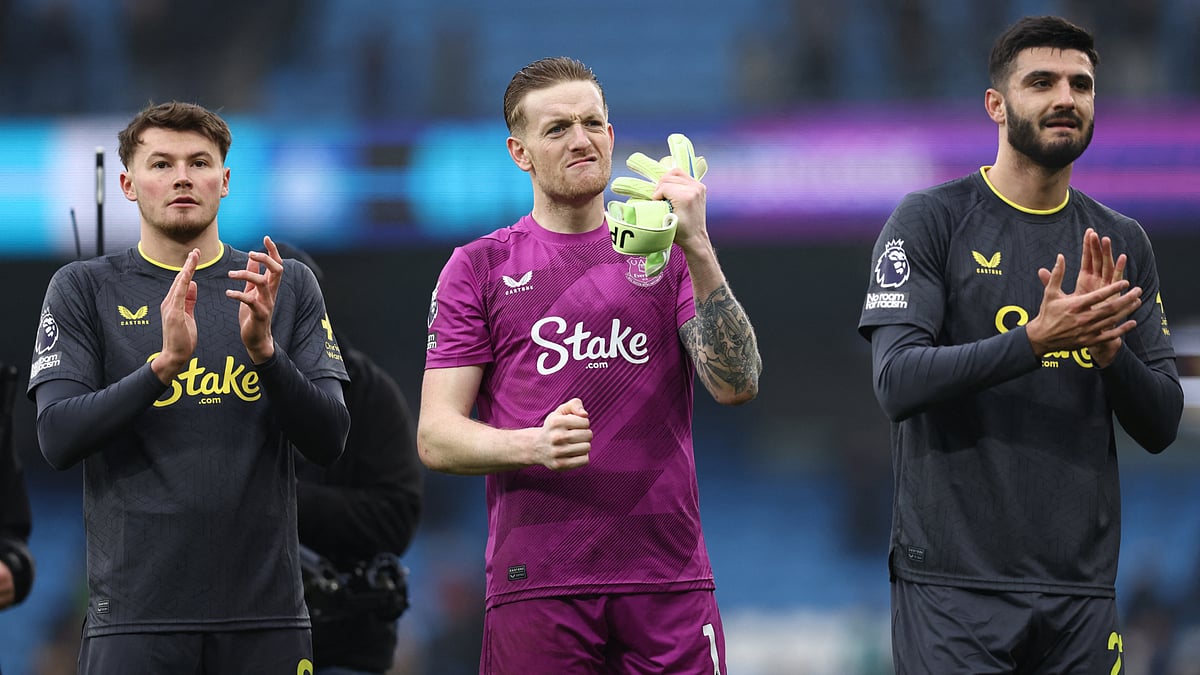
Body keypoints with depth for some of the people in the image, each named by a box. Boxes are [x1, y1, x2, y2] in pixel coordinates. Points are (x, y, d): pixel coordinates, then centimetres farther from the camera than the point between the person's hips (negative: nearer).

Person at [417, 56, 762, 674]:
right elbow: (435, 438, 2)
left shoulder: (667, 255, 11)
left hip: (668, 579, 1)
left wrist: (697, 250, -15)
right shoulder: (479, 268, 8)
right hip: (536, 588, -1)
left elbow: (737, 385, -4)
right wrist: (534, 446, -17)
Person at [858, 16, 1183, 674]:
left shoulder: (1123, 243, 11)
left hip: (1080, 588, 4)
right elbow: (896, 383, -14)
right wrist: (1035, 340, -25)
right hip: (954, 582, -4)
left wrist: (1108, 347, -12)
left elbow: (1161, 426, 8)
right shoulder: (929, 221, -2)